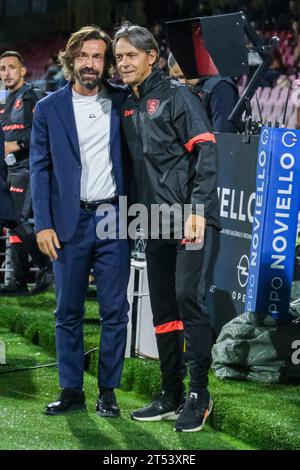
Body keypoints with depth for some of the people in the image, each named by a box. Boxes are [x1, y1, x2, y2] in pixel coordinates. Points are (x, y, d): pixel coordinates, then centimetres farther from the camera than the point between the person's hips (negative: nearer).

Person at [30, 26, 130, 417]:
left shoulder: (121, 103, 4)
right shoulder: (49, 109, 3)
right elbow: (39, 168, 2)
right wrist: (43, 224, -6)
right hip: (70, 223, 0)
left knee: (115, 311, 2)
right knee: (68, 312, 5)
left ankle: (108, 391, 11)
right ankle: (71, 391, 14)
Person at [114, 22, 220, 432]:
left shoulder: (176, 95, -5)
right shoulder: (128, 107, 15)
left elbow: (205, 153, -12)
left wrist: (198, 210, -20)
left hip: (192, 218, -7)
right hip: (157, 223, 7)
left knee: (189, 298, -12)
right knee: (162, 306, 9)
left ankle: (199, 395, -3)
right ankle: (172, 396, 16)